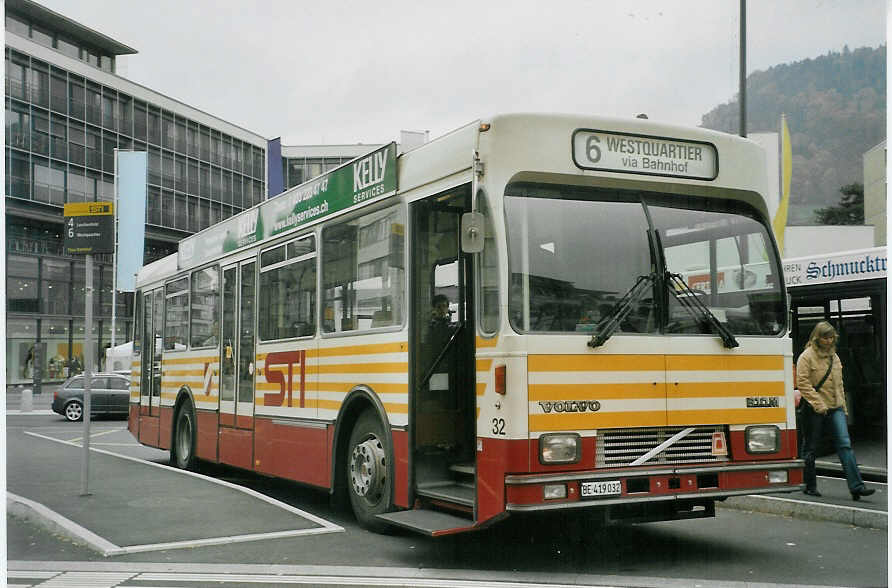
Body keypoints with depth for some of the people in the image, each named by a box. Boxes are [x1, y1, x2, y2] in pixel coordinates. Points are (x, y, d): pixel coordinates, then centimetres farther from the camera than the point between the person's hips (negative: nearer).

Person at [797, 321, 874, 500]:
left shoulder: (834, 356, 15)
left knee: (845, 444, -7)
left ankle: (856, 486, -11)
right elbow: (803, 383, -13)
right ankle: (810, 486, 16)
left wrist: (843, 406, 18)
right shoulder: (807, 356, -6)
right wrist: (818, 404, -17)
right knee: (810, 448, 4)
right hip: (814, 410, -5)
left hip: (835, 408, 5)